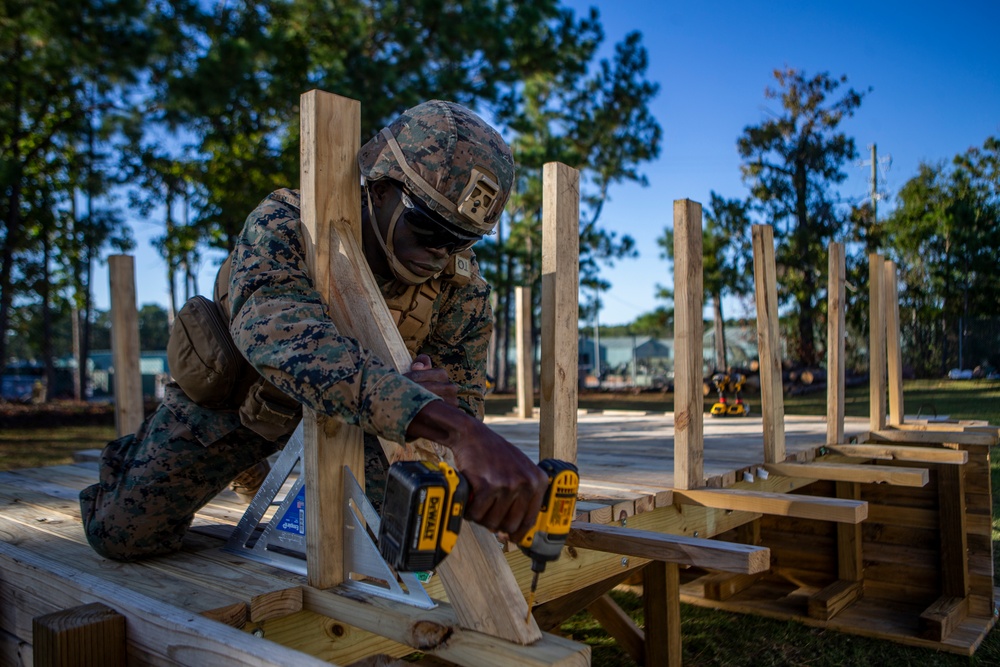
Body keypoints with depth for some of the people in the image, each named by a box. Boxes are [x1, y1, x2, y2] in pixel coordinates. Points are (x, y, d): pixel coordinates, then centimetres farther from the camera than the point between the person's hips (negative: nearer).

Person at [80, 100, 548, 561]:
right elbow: (278, 332, -59)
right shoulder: (285, 225, -37)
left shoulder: (460, 284, -24)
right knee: (124, 535, -8)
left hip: (338, 408, 4)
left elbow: (461, 398, -21)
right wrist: (458, 431, -72)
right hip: (235, 396, -3)